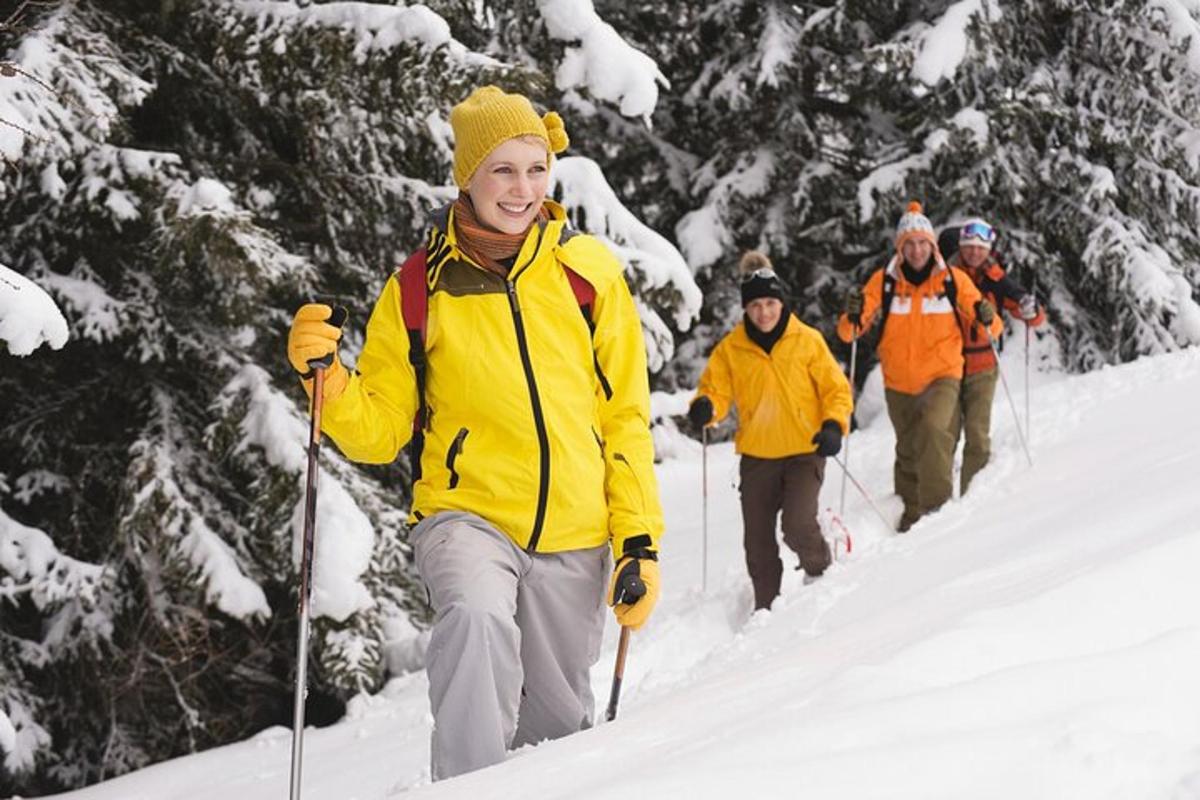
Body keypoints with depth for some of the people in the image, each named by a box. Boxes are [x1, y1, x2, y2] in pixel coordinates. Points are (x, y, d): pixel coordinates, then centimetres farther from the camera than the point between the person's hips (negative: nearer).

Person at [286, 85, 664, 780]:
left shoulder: (589, 270, 1)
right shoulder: (422, 288, -1)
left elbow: (627, 416, 5)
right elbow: (379, 431, 4)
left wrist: (640, 541, 0)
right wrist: (326, 378, -16)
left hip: (574, 540, 2)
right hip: (468, 516, -2)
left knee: (560, 722, 13)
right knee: (478, 617, -35)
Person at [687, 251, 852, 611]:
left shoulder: (808, 341, -2)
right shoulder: (731, 348, 1)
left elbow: (836, 389, 2)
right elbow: (717, 390, 1)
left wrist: (834, 425, -14)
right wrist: (704, 407, -22)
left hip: (804, 450, -3)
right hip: (757, 455, 3)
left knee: (798, 525, -19)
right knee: (758, 540, 7)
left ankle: (821, 573, 10)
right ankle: (766, 606, 23)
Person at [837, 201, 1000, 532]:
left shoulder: (953, 279, -6)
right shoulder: (883, 281, -5)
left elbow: (988, 327, 1)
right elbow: (848, 332, -7)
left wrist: (987, 319, -22)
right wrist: (853, 317, -30)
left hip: (942, 376, -2)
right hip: (898, 382, 2)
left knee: (933, 428, -28)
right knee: (908, 450, 14)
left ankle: (938, 503, -24)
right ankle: (911, 512, 33)